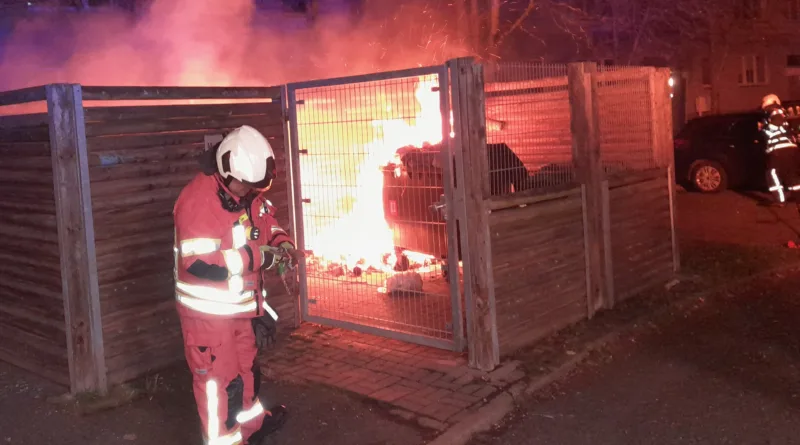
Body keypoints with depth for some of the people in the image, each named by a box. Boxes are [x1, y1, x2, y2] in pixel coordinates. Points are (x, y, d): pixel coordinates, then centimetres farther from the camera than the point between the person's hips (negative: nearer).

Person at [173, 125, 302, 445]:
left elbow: (265, 219, 19)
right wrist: (257, 258, -29)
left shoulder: (248, 193, -1)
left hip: (241, 304, 9)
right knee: (219, 380, 2)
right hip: (208, 310, -8)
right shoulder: (197, 201, -27)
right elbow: (200, 263, -33)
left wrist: (281, 242, -3)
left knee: (246, 367, 26)